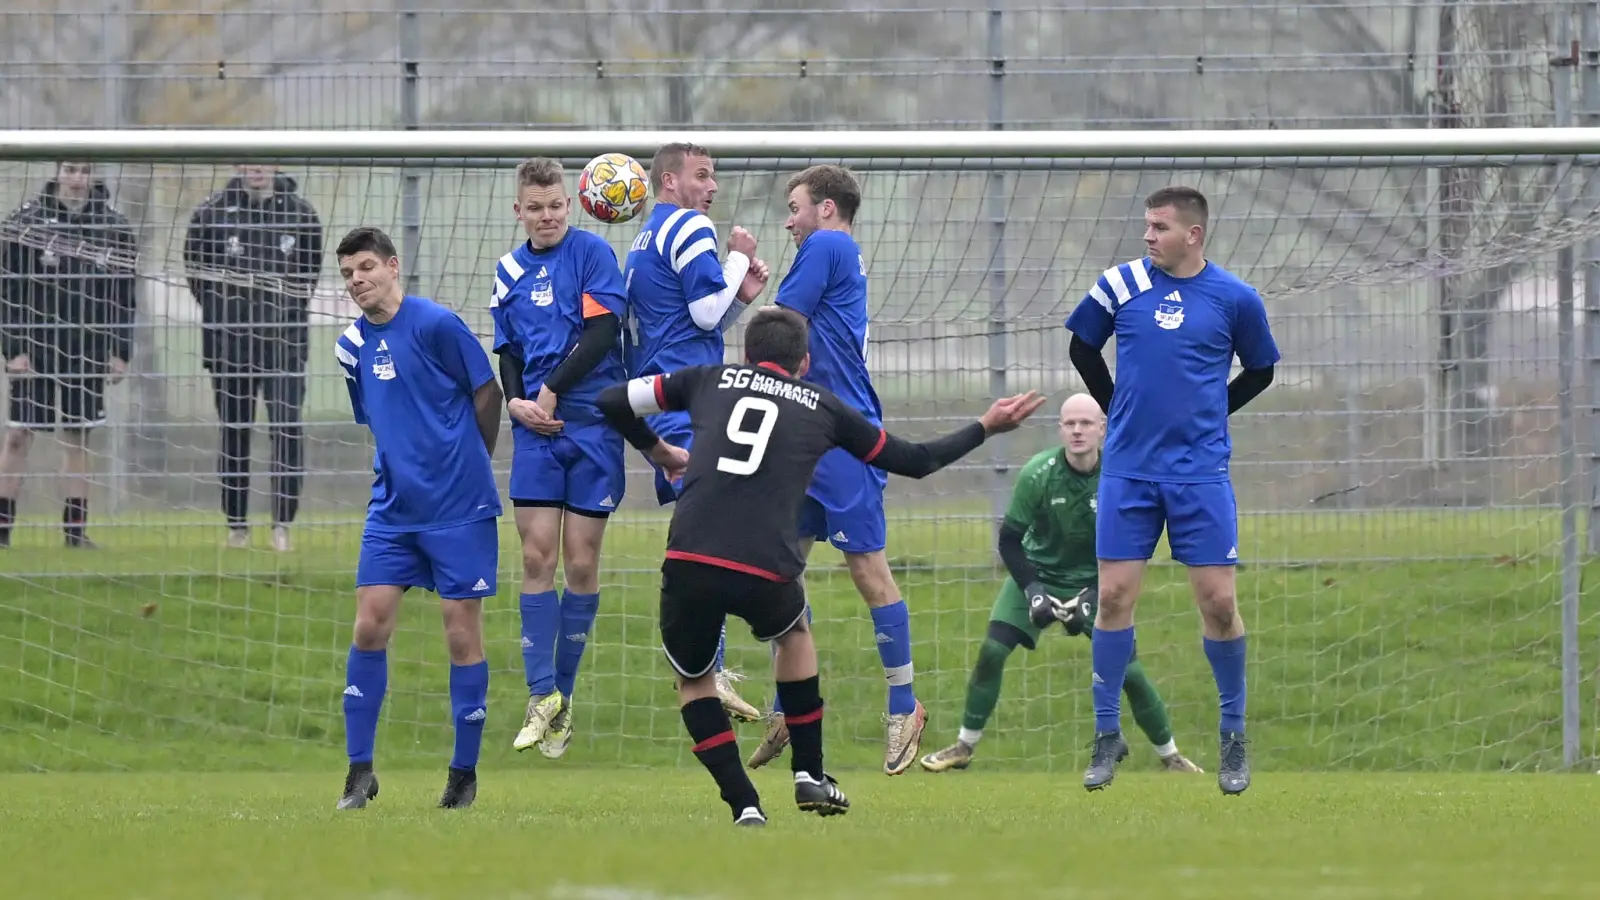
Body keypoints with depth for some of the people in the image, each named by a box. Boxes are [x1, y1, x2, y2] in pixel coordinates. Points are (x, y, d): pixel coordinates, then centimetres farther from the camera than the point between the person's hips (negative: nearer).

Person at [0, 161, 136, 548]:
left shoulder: (114, 226, 2)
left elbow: (124, 295, 6)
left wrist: (121, 352, 2)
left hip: (87, 351, 2)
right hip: (35, 345, -2)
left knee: (78, 436, 6)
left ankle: (76, 527, 11)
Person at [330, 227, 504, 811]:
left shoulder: (435, 324, -10)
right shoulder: (353, 346, 8)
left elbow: (488, 395, -3)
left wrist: (465, 467, 5)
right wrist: (404, 468, 10)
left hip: (459, 509, -5)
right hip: (393, 508, 5)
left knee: (462, 633, 0)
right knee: (370, 625, -3)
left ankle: (464, 773, 9)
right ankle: (360, 771, 4)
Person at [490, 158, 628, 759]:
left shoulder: (592, 253, -3)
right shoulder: (510, 271, 13)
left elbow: (602, 332, -11)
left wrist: (551, 389, -10)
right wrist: (516, 402, -1)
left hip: (593, 423, -4)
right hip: (537, 428, 4)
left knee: (581, 562, -1)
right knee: (537, 556, -5)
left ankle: (563, 694, 10)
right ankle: (541, 696, -3)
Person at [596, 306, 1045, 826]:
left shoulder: (709, 381, 20)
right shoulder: (822, 407, 20)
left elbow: (613, 402, 23)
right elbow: (915, 461, 29)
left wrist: (657, 450, 41)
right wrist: (986, 428, 45)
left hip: (688, 566, 0)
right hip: (766, 572, 0)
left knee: (693, 681, 24)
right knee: (794, 633, 35)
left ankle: (745, 808, 9)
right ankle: (810, 777, 35)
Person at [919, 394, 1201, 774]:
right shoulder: (1037, 474, -23)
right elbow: (1009, 539, -13)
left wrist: (1094, 597, -20)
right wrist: (1032, 590, -23)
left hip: (1095, 582, 0)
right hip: (1038, 573, 0)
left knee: (1128, 671, -7)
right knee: (991, 651, -14)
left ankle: (1171, 757, 11)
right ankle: (963, 748, 2)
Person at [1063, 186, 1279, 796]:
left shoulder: (1234, 299, -1)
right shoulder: (1121, 285, 1)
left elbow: (1260, 372, 13)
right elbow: (1082, 349, 16)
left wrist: (1206, 413, 7)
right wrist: (1122, 408, 12)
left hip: (1201, 472, -1)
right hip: (1128, 469, 1)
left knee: (1218, 601, -2)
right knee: (1114, 596, -1)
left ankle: (1233, 735, 14)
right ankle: (1107, 734, 11)